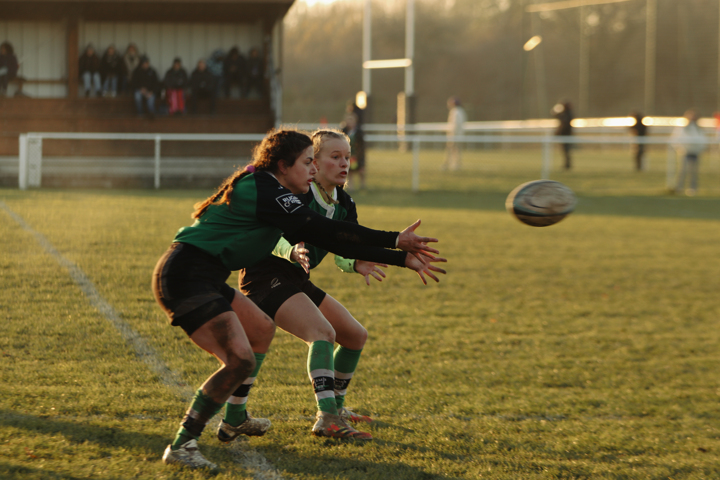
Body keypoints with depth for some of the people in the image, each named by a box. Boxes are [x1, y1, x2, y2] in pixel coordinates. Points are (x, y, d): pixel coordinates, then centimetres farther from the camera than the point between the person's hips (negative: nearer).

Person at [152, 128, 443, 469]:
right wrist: (393, 240, -15)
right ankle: (181, 446, -15)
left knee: (262, 330, 27)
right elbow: (324, 232, -19)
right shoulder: (264, 191, -14)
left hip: (202, 278, 11)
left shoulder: (271, 193, 17)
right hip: (185, 276, -11)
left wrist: (401, 258, 14)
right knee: (240, 360, -21)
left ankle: (234, 420, 37)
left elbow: (326, 239, 16)